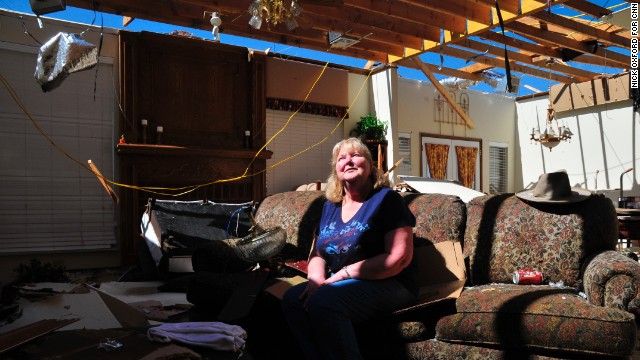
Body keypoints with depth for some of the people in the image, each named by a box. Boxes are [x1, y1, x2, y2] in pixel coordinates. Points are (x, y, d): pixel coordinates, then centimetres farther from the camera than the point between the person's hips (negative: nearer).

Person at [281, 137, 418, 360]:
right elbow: (317, 253, 16)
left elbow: (399, 257, -16)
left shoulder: (386, 199, -7)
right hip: (341, 284, 6)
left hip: (388, 284, -6)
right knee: (292, 299, -17)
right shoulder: (330, 207, 14)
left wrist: (342, 275, -17)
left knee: (323, 302, -29)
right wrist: (316, 280, -8)